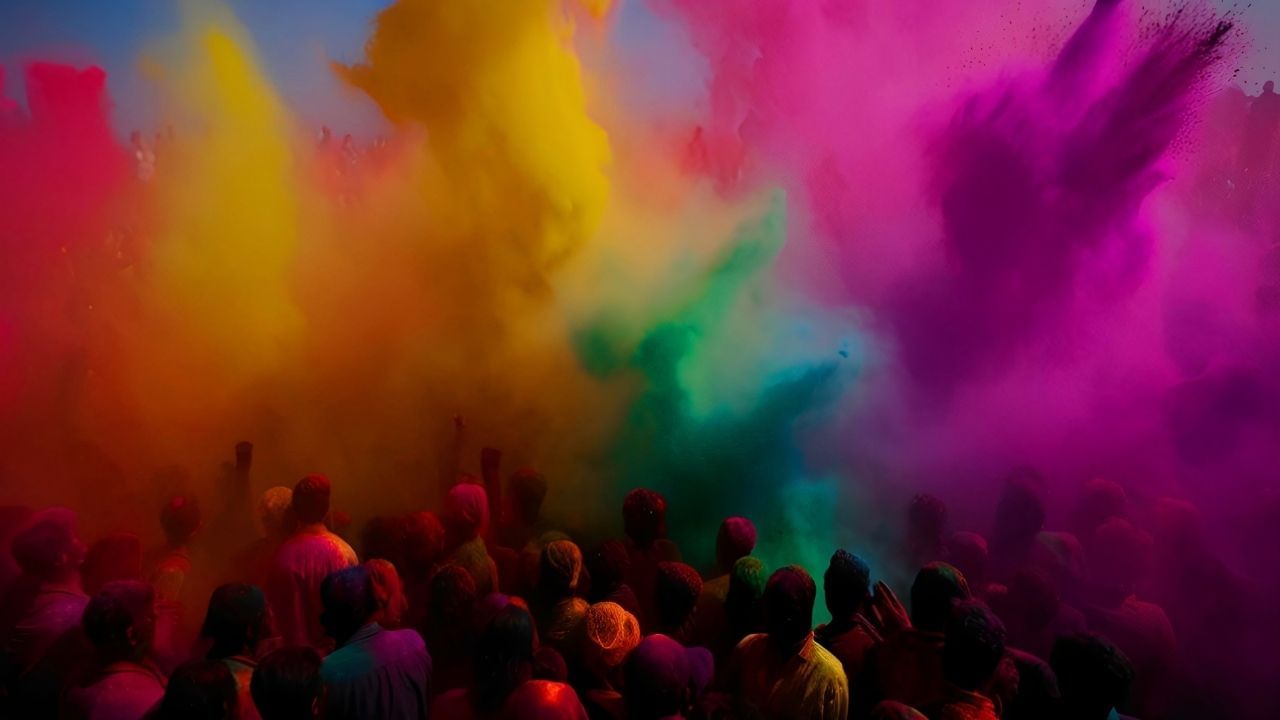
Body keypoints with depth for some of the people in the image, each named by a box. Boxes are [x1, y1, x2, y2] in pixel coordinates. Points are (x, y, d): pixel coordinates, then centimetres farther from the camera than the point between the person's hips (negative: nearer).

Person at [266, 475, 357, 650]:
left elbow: (276, 605, -1)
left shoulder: (283, 553, -11)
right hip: (335, 646, -3)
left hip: (296, 647, 3)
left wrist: (291, 639, 13)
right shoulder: (341, 551, -20)